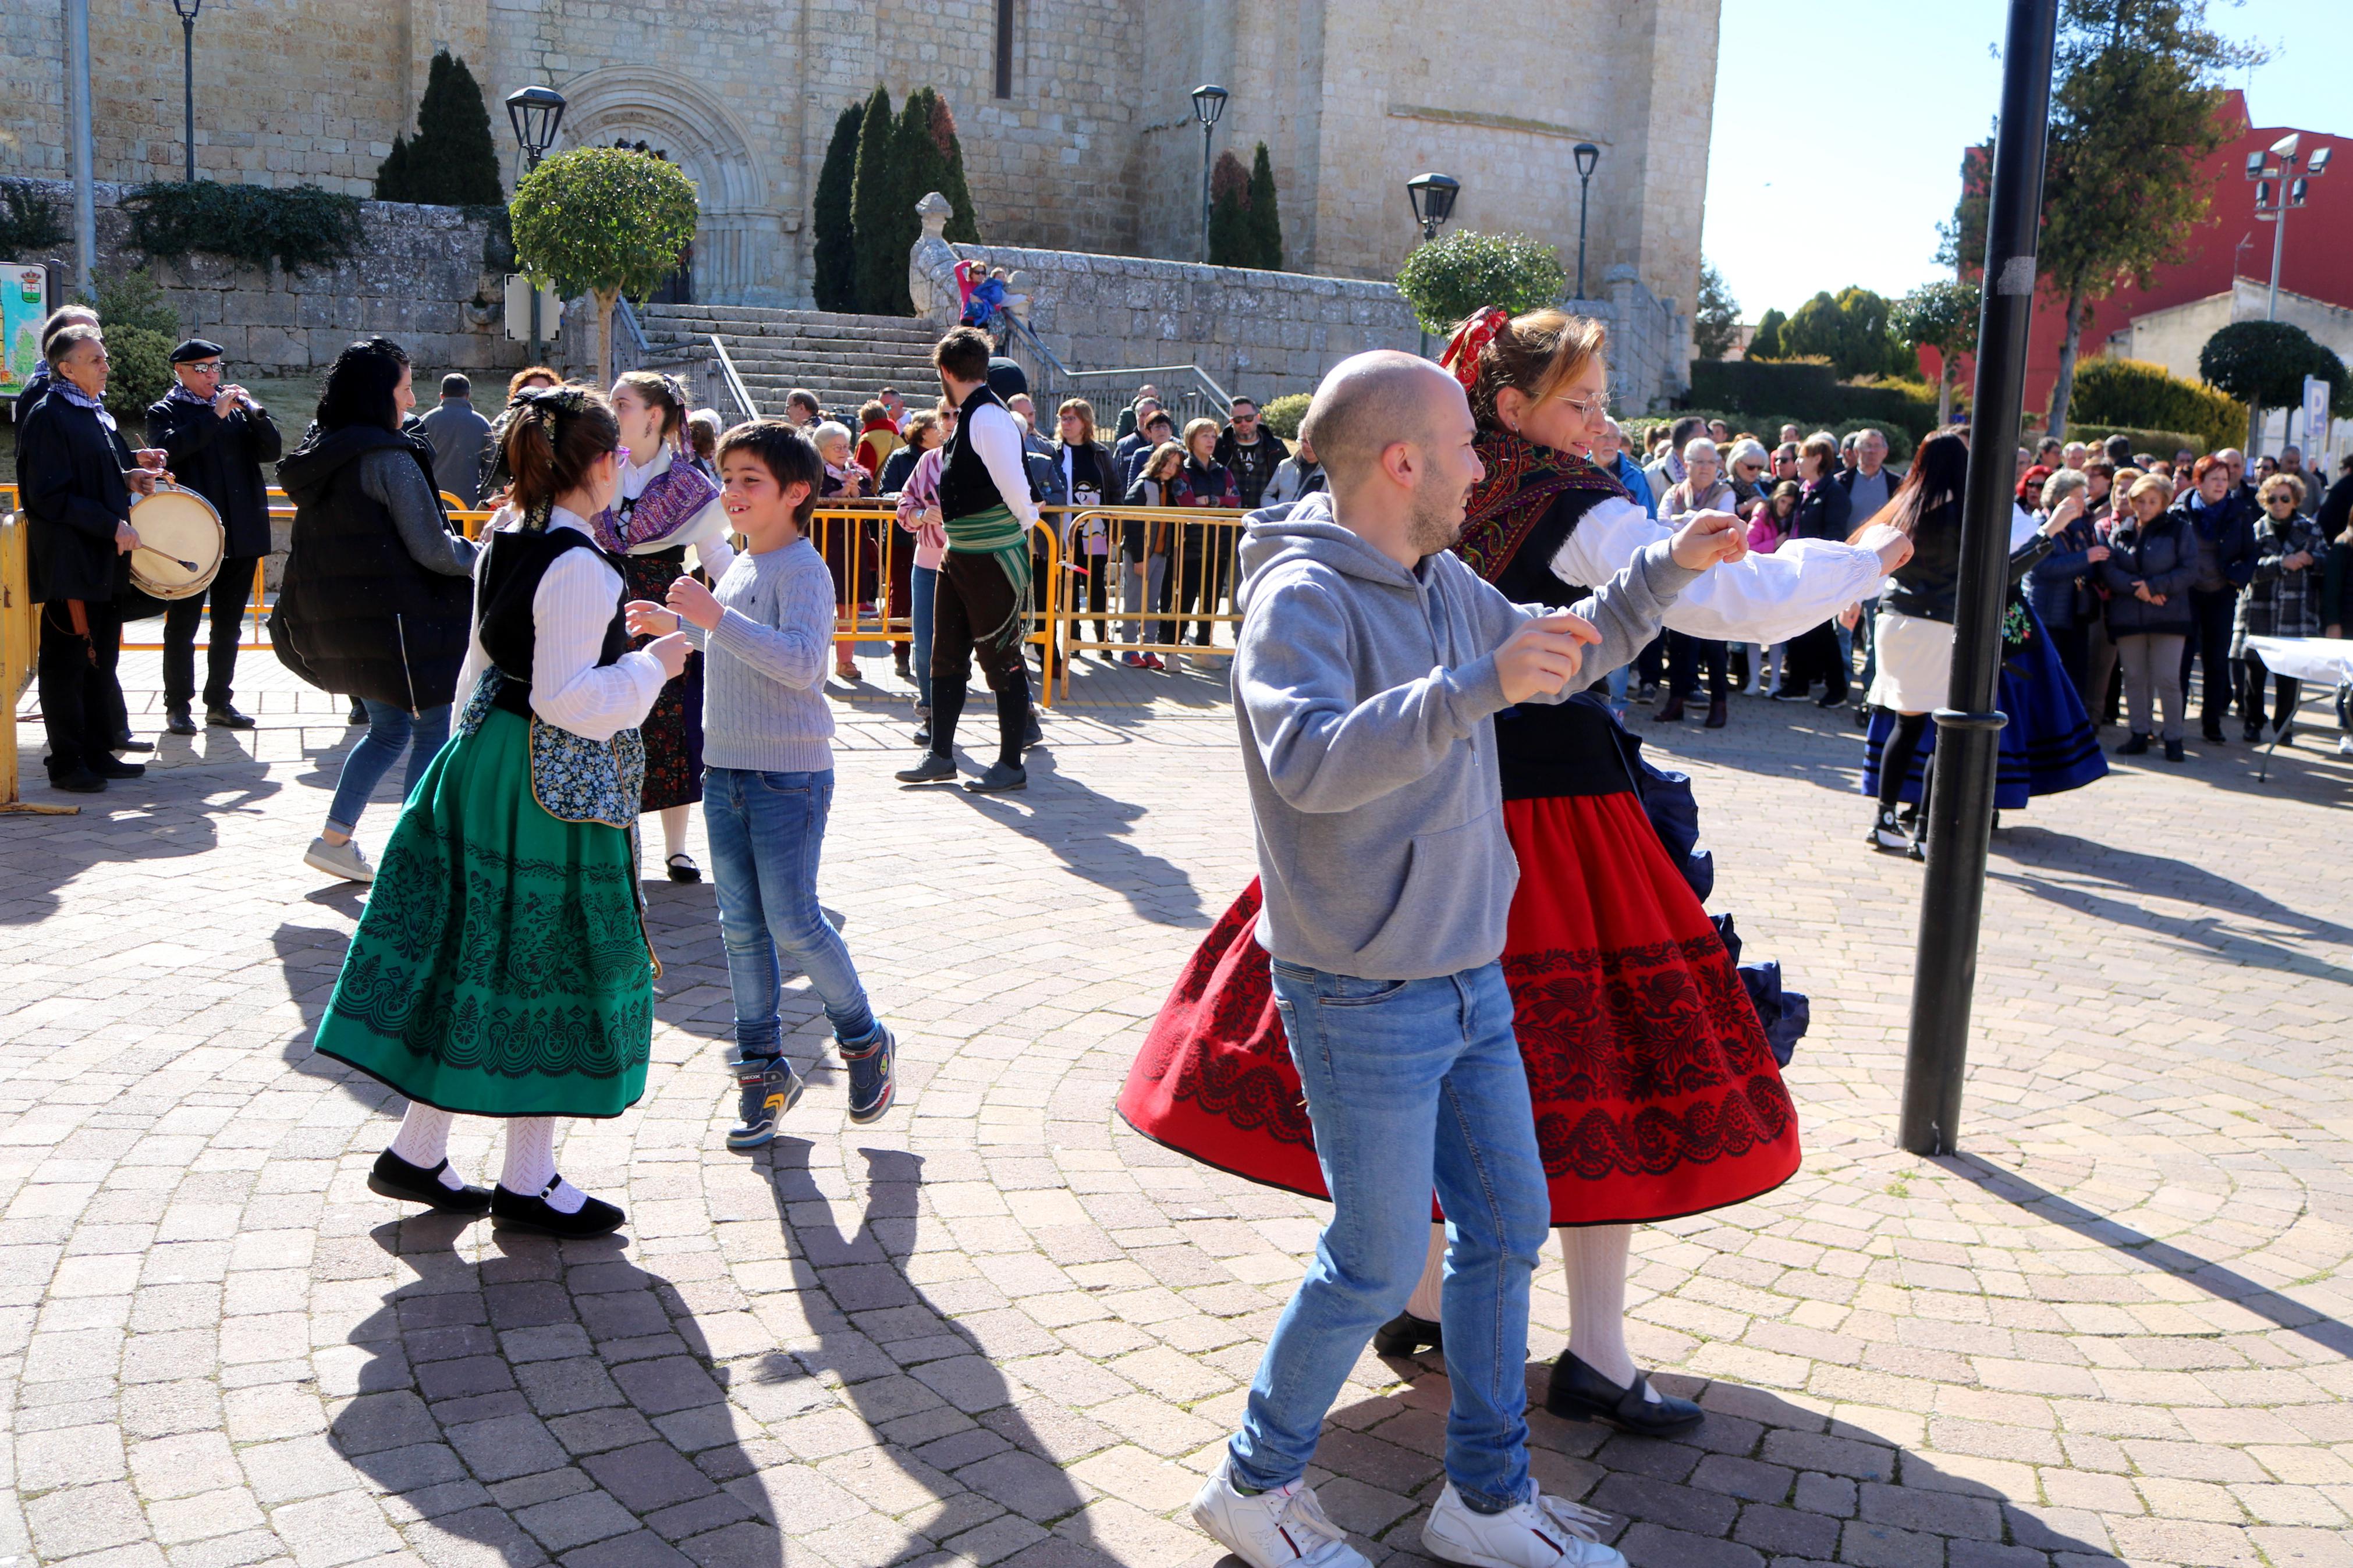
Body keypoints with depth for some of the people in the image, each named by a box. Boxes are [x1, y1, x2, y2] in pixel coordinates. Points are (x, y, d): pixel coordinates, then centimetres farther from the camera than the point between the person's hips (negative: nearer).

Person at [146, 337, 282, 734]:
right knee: (182, 625, 0)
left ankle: (220, 701, 20)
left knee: (229, 624, 11)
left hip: (242, 534, 4)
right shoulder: (166, 412, 2)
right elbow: (168, 448, -18)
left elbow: (272, 451, 5)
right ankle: (178, 705, 7)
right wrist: (215, 415, -20)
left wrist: (254, 411, -10)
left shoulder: (236, 407, 14)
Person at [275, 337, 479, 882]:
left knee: (389, 728, 21)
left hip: (340, 621, 9)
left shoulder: (319, 455, 10)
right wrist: (480, 557, 0)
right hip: (397, 617, -9)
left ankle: (335, 838, 19)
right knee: (435, 731, 1)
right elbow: (431, 548, -17)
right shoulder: (389, 458, -16)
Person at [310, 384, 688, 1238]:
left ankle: (417, 1152, 23)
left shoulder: (504, 537, 8)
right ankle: (528, 1180, 13)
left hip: (487, 757, 9)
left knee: (475, 956, 15)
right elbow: (568, 699, -23)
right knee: (551, 965, 2)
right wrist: (650, 665, -12)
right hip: (553, 782, -9)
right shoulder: (578, 566, -20)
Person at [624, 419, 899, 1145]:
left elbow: (800, 661, -28)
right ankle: (763, 1069, 19)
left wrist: (717, 616, -32)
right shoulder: (739, 567, 13)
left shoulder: (803, 569, -14)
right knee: (741, 928, 9)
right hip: (725, 769, 8)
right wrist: (677, 624, 19)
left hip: (790, 775, -8)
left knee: (793, 923, -5)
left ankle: (864, 1039, 18)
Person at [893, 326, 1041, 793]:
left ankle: (1011, 765, 8)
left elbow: (1014, 485, -22)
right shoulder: (969, 416, 12)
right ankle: (941, 757, 23)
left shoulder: (988, 417, -18)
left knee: (1001, 660, -1)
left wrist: (1026, 521, -6)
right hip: (960, 557, 10)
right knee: (947, 657, 14)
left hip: (993, 561, -10)